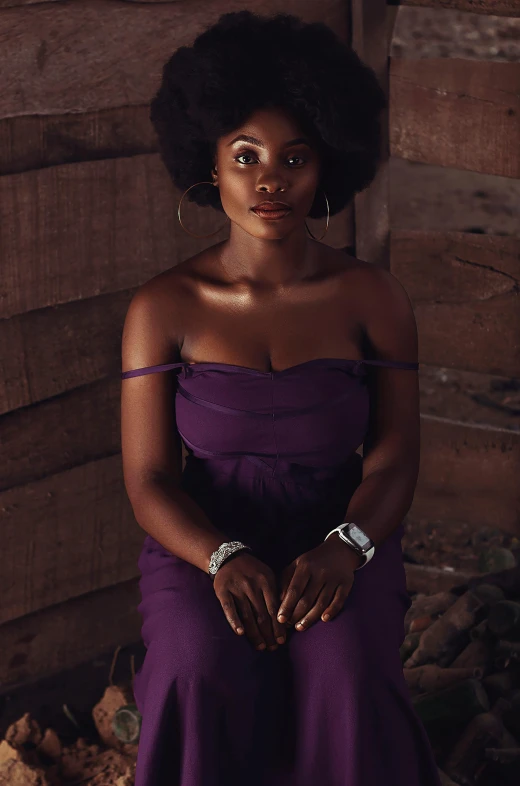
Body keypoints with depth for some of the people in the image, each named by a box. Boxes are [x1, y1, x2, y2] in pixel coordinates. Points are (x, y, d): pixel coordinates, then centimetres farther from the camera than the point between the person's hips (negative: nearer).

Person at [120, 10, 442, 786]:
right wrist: (224, 560, -22)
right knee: (207, 677, -32)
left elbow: (394, 459, 0)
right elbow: (149, 477, -3)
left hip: (340, 540, 0)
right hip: (203, 543, 0)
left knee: (348, 677, -31)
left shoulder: (373, 299, 1)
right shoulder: (164, 308, 0)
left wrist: (343, 548, -21)